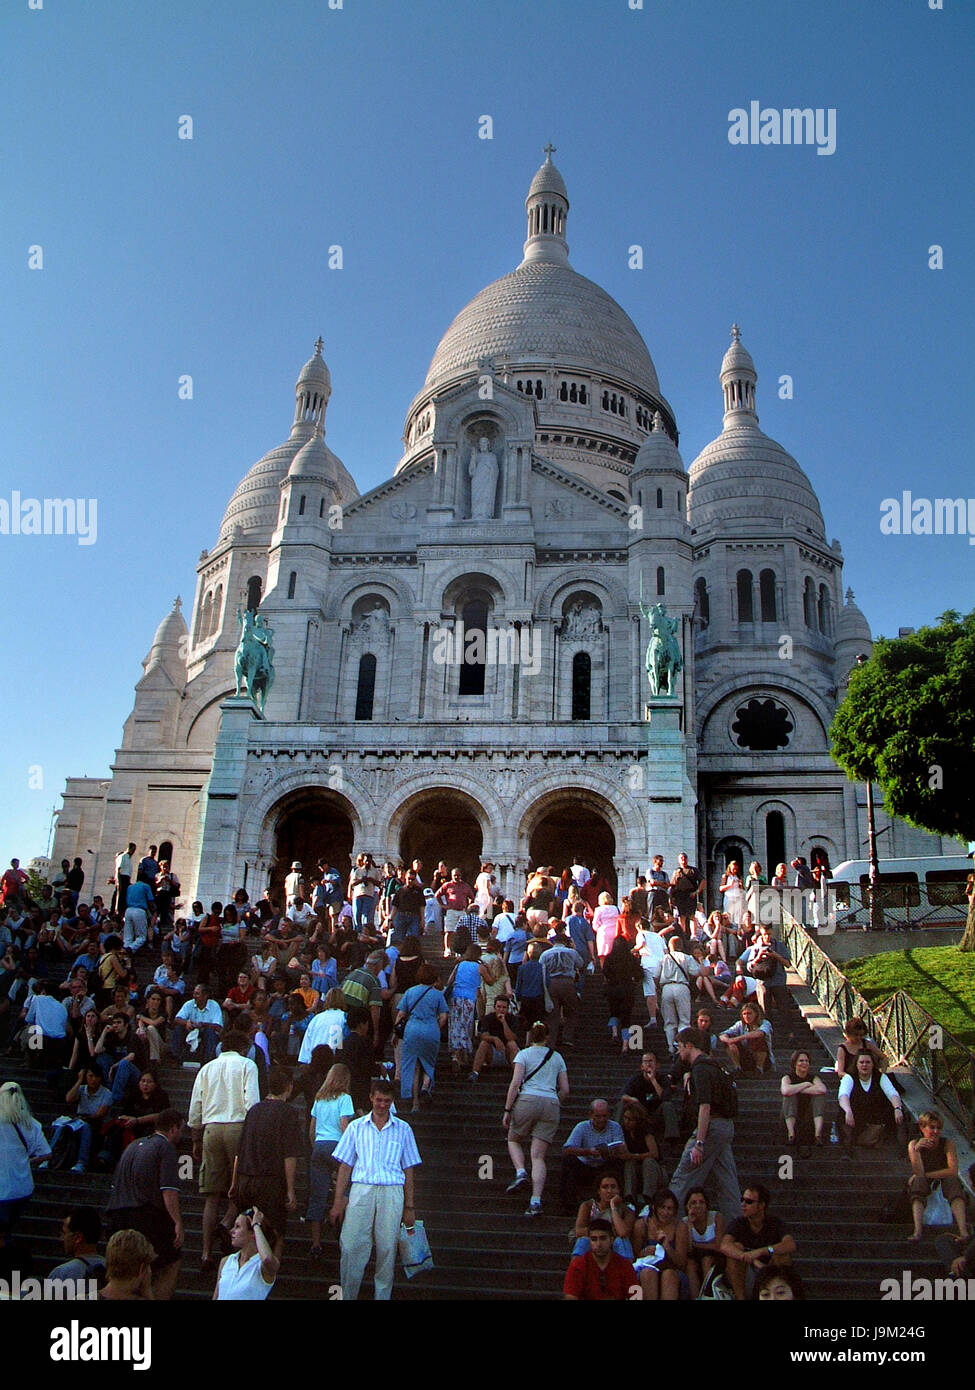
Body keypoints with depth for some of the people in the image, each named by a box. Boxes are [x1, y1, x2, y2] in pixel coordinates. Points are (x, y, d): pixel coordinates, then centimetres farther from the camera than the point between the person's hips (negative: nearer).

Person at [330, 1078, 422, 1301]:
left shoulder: (402, 1129, 10)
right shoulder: (356, 1127, 10)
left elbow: (408, 1171, 12)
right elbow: (345, 1167, 10)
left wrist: (409, 1207, 8)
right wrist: (338, 1202, 4)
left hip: (392, 1193, 0)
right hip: (361, 1189, 0)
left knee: (387, 1249, 1)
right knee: (351, 1247, -6)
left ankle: (383, 1296, 15)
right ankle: (347, 1295, 9)